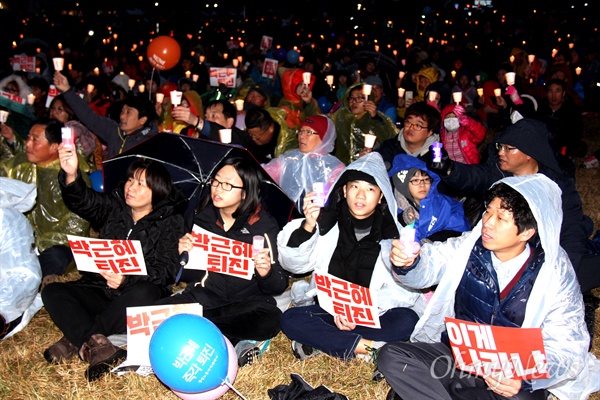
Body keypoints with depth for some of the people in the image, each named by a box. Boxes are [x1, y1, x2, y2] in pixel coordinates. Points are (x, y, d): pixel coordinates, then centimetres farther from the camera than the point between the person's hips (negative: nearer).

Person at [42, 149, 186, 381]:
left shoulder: (169, 222, 0)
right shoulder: (113, 207, 11)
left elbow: (166, 270, -10)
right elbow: (83, 201, -10)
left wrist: (128, 279, -27)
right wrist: (71, 175, -32)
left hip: (132, 296, -4)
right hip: (99, 290, 4)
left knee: (145, 294, -37)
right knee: (52, 292, -18)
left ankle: (76, 342, -26)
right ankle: (98, 346, -38)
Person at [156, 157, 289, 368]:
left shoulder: (264, 225, -6)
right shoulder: (203, 218, 3)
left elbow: (279, 286, -6)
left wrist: (266, 272, -28)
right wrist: (183, 254, -12)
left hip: (247, 301, -3)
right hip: (205, 298, 3)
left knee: (270, 320, -34)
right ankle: (236, 344, -20)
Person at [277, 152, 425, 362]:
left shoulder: (392, 233, -1)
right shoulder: (327, 222, 2)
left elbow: (400, 289, -7)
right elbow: (295, 264, -4)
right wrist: (307, 227, -21)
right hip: (329, 309, 1)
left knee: (406, 320, -31)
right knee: (291, 320, -25)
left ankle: (319, 340, -24)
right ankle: (366, 347, -26)